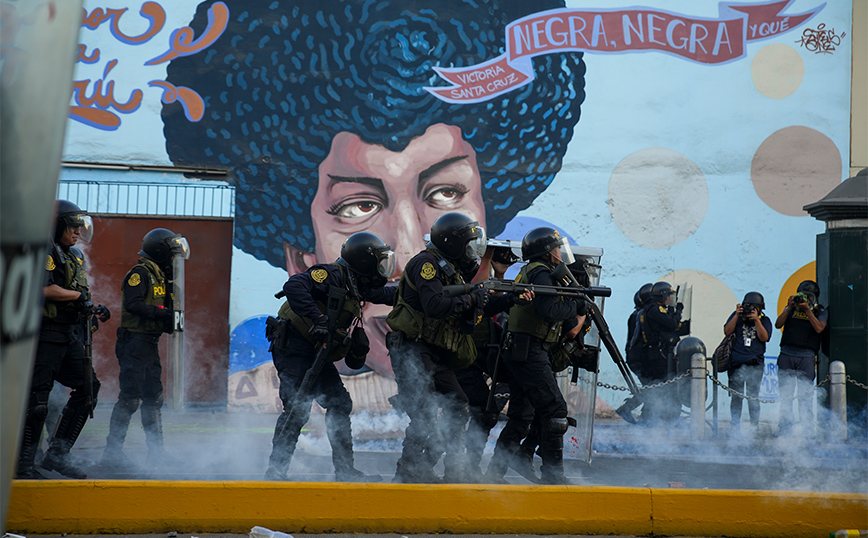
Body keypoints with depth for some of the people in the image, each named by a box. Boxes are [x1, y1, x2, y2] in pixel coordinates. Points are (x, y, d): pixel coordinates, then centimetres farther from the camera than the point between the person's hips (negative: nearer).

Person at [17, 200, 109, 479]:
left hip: (72, 336, 9)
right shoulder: (44, 252, -8)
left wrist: (94, 311, 10)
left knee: (88, 388, 6)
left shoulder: (75, 257, 21)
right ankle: (23, 464, -6)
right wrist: (78, 295, -11)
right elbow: (46, 290, -21)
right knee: (37, 396, -9)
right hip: (47, 333, -9)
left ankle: (57, 453, 10)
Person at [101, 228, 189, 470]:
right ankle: (112, 451, -8)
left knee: (154, 397, 10)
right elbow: (133, 303, -21)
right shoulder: (140, 273, -9)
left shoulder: (160, 276, 20)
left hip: (150, 344, 10)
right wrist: (162, 313, -23)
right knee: (130, 397, -11)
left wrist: (171, 319, 4)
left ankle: (156, 452, 15)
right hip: (135, 340, -10)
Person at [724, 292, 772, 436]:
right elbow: (727, 332, 0)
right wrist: (737, 315, -6)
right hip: (737, 363, 1)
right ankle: (734, 428, 9)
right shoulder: (737, 316, 10)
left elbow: (764, 337, -5)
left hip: (755, 364, -1)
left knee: (753, 396, -4)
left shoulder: (764, 320, 9)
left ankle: (754, 428, 4)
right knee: (736, 396, 2)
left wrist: (756, 320, -13)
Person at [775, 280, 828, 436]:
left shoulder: (821, 311, 9)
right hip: (787, 355, 3)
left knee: (804, 394, -8)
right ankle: (784, 427, 7)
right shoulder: (792, 308, 15)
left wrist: (808, 310, -11)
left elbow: (819, 328, -8)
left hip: (806, 356, -2)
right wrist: (789, 308, -5)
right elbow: (778, 324, 4)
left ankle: (807, 429, -7)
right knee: (785, 393, 2)